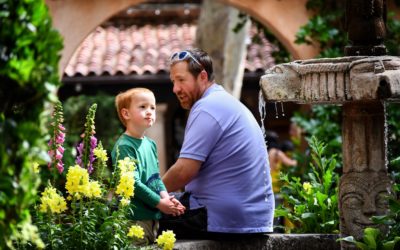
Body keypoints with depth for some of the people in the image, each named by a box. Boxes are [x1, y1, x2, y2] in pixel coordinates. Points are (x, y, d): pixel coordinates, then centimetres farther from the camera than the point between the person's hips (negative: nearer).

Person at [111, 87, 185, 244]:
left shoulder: (150, 144, 13)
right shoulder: (124, 146, -13)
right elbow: (133, 183, -17)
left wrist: (165, 196, -2)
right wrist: (159, 203, -14)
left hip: (154, 215, 8)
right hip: (135, 218, -8)